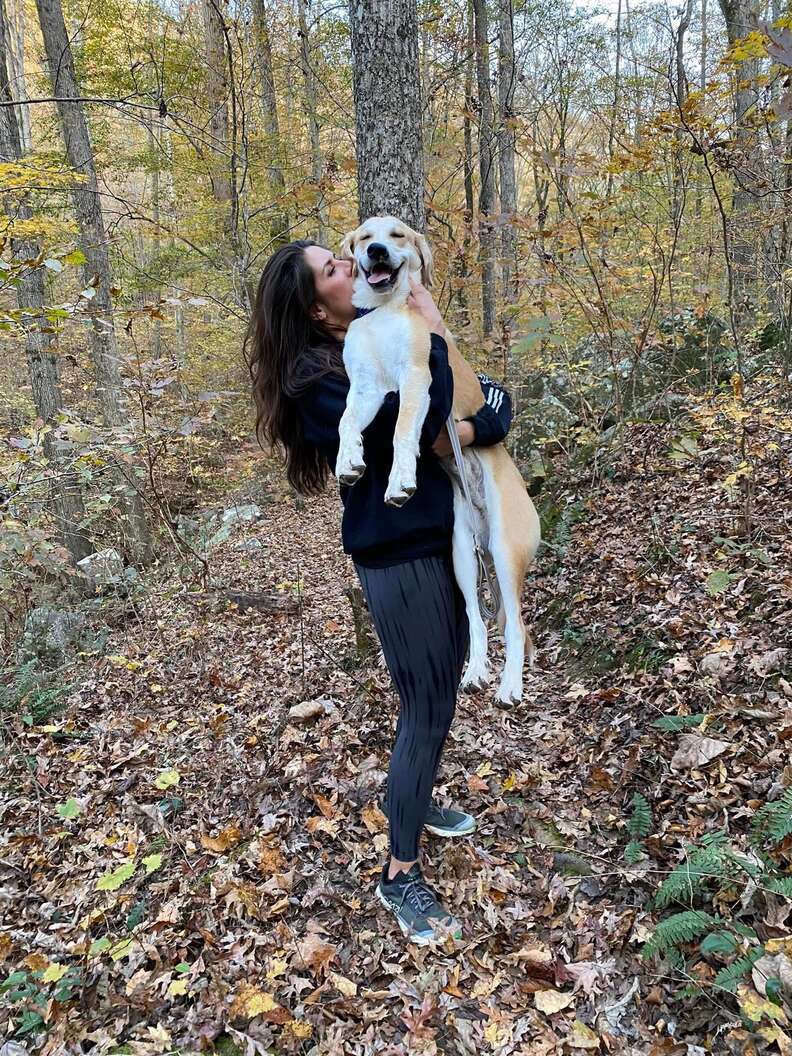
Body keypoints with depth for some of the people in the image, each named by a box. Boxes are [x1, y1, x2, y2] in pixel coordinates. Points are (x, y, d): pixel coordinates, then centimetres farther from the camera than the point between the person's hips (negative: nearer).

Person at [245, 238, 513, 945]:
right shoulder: (317, 377, -15)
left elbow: (492, 396, 7)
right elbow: (416, 421, -29)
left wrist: (471, 428, -14)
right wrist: (433, 335, -16)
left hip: (442, 537, 8)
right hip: (397, 553, -8)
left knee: (445, 687, 21)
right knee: (427, 707, -2)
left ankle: (415, 802, 45)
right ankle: (400, 874, 16)